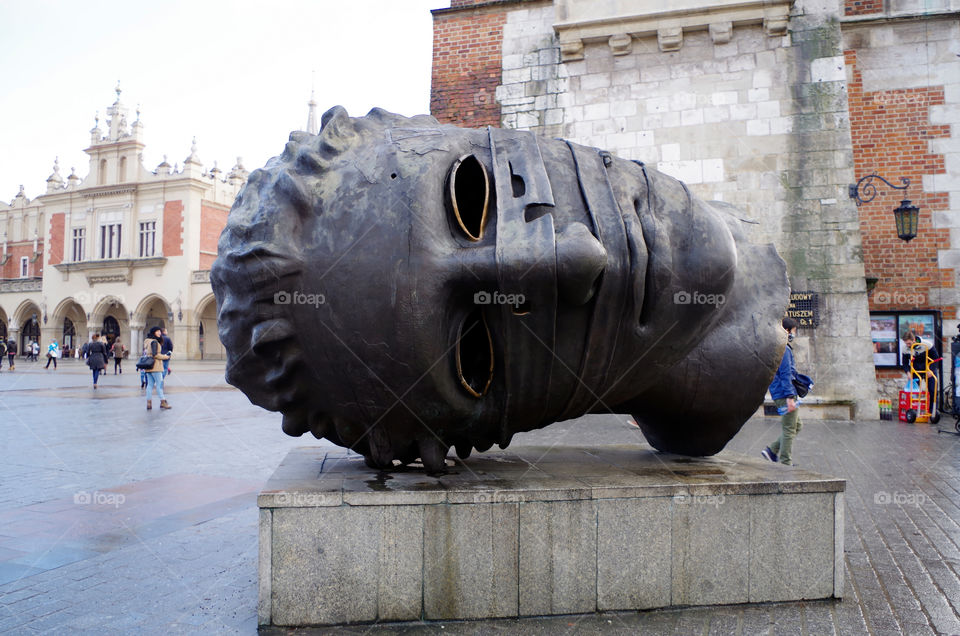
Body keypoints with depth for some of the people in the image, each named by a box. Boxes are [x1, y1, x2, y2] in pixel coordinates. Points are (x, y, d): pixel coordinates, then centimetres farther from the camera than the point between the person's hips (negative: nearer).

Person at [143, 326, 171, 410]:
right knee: (159, 384, -2)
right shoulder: (154, 342, -13)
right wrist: (166, 357, -9)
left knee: (150, 384, 9)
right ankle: (162, 402, 3)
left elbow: (146, 353, 18)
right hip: (155, 366, -9)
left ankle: (148, 403, 8)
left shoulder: (147, 341, 15)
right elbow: (155, 355, -20)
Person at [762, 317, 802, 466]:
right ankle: (786, 463, 3)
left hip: (780, 395, 10)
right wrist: (790, 397, -23)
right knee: (789, 429, -3)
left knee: (796, 426, 17)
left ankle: (772, 451, 14)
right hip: (785, 395, -10)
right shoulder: (784, 349, -15)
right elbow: (785, 374, -20)